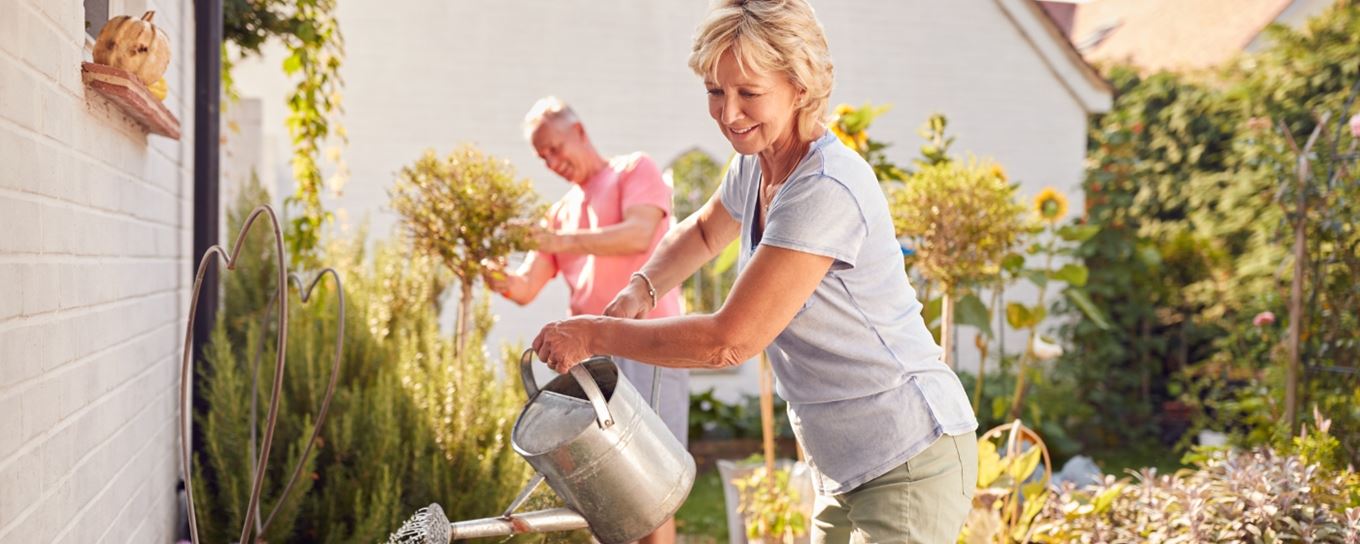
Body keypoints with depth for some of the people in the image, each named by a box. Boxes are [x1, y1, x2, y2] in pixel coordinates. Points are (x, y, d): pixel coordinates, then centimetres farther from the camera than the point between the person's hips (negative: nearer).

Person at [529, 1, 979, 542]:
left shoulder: (827, 190, -24)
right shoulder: (754, 165, 4)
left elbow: (729, 341, -25)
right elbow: (702, 232, 28)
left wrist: (596, 334, -14)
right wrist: (640, 288, 8)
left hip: (909, 465, -9)